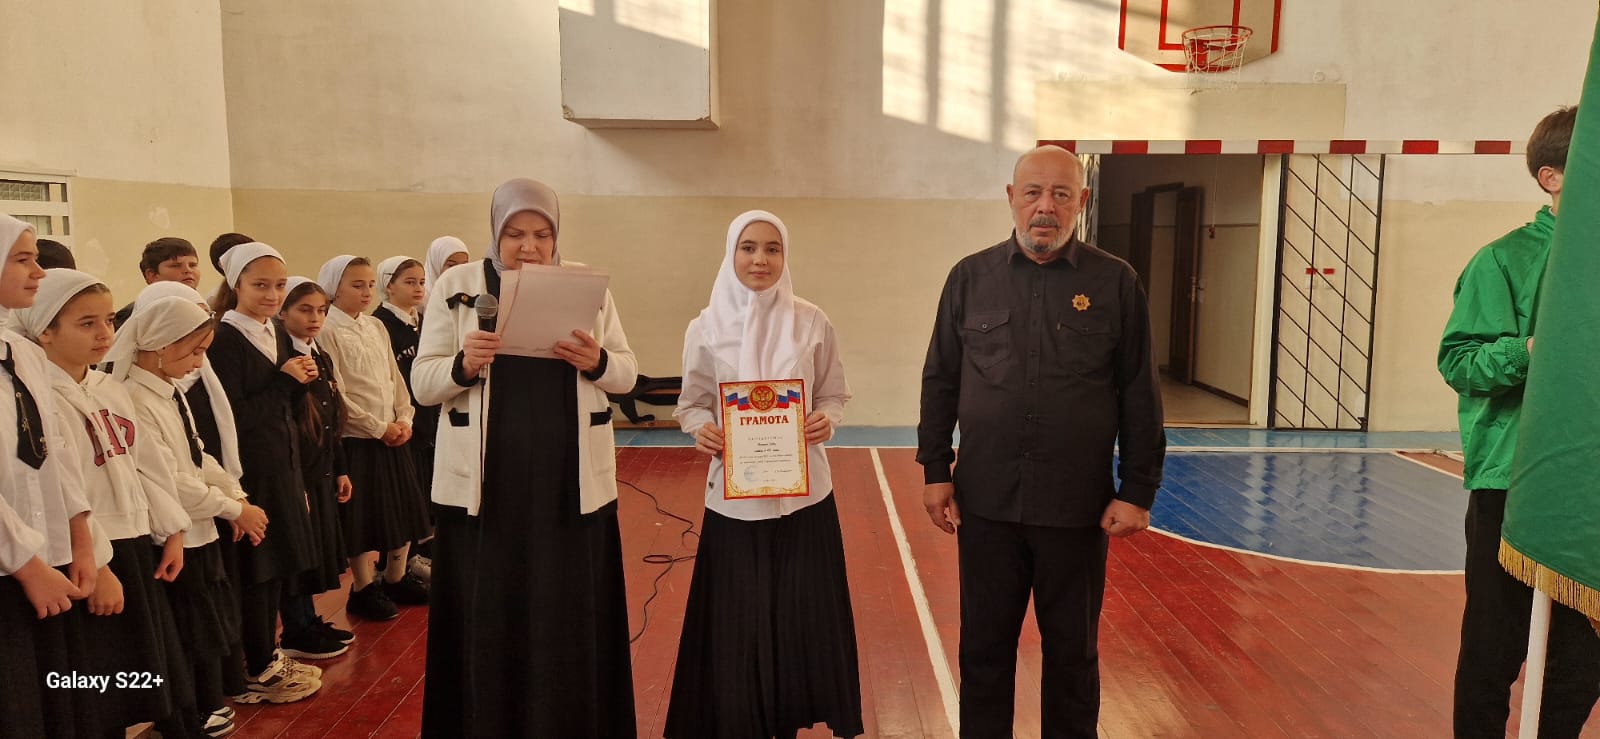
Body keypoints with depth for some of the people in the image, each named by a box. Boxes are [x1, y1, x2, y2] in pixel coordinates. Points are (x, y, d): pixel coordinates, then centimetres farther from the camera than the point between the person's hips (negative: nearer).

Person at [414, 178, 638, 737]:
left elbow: (627, 374, 6)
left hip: (571, 482, 1)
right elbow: (422, 383, 1)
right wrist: (463, 365, -20)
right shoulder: (456, 286, 3)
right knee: (486, 622, 5)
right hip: (484, 484, 0)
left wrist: (597, 361, -15)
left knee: (570, 622, 5)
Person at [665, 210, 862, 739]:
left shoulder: (812, 324, -1)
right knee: (737, 623, 5)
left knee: (803, 619, 6)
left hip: (803, 494, 1)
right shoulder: (705, 329, -1)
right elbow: (691, 404, 6)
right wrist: (700, 429, -15)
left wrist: (826, 420, -15)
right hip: (733, 497, 0)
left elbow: (834, 396, 6)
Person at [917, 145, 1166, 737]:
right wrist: (935, 471, 2)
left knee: (1073, 652, 15)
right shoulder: (971, 277, 2)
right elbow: (940, 381, 6)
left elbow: (1140, 398, -1)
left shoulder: (1115, 283, -2)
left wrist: (1138, 492, -3)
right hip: (985, 503, 1)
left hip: (1077, 509, -1)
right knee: (984, 647, 14)